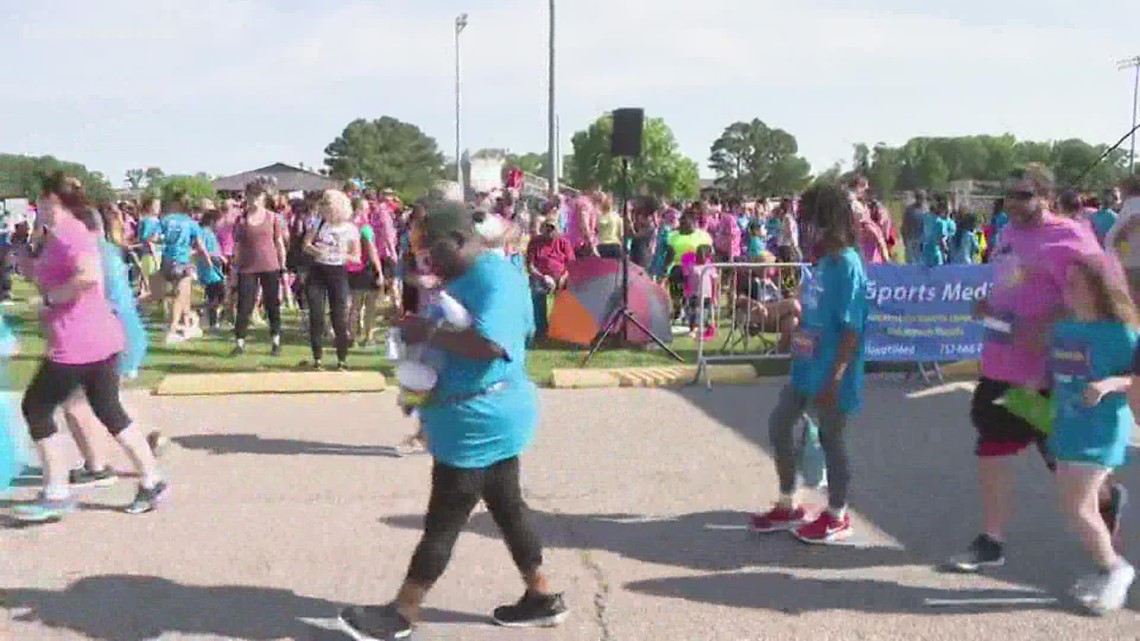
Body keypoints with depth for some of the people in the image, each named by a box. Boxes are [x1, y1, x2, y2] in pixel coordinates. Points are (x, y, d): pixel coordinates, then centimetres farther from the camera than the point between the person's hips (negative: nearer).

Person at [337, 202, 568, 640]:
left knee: (443, 522, 0)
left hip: (481, 421, -11)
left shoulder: (495, 278, -20)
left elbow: (489, 343, -33)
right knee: (507, 506, 16)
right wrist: (425, 332, 6)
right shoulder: (465, 277, 13)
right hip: (484, 419, 11)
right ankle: (543, 598, 26)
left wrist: (428, 333, -25)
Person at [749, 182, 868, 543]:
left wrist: (834, 379, -23)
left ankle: (837, 517, 24)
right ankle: (788, 507, 29)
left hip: (829, 374, -9)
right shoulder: (825, 262, 7)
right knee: (779, 425, 14)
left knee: (831, 439, 5)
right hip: (806, 366, 9)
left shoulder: (847, 267, -19)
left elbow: (851, 330, -22)